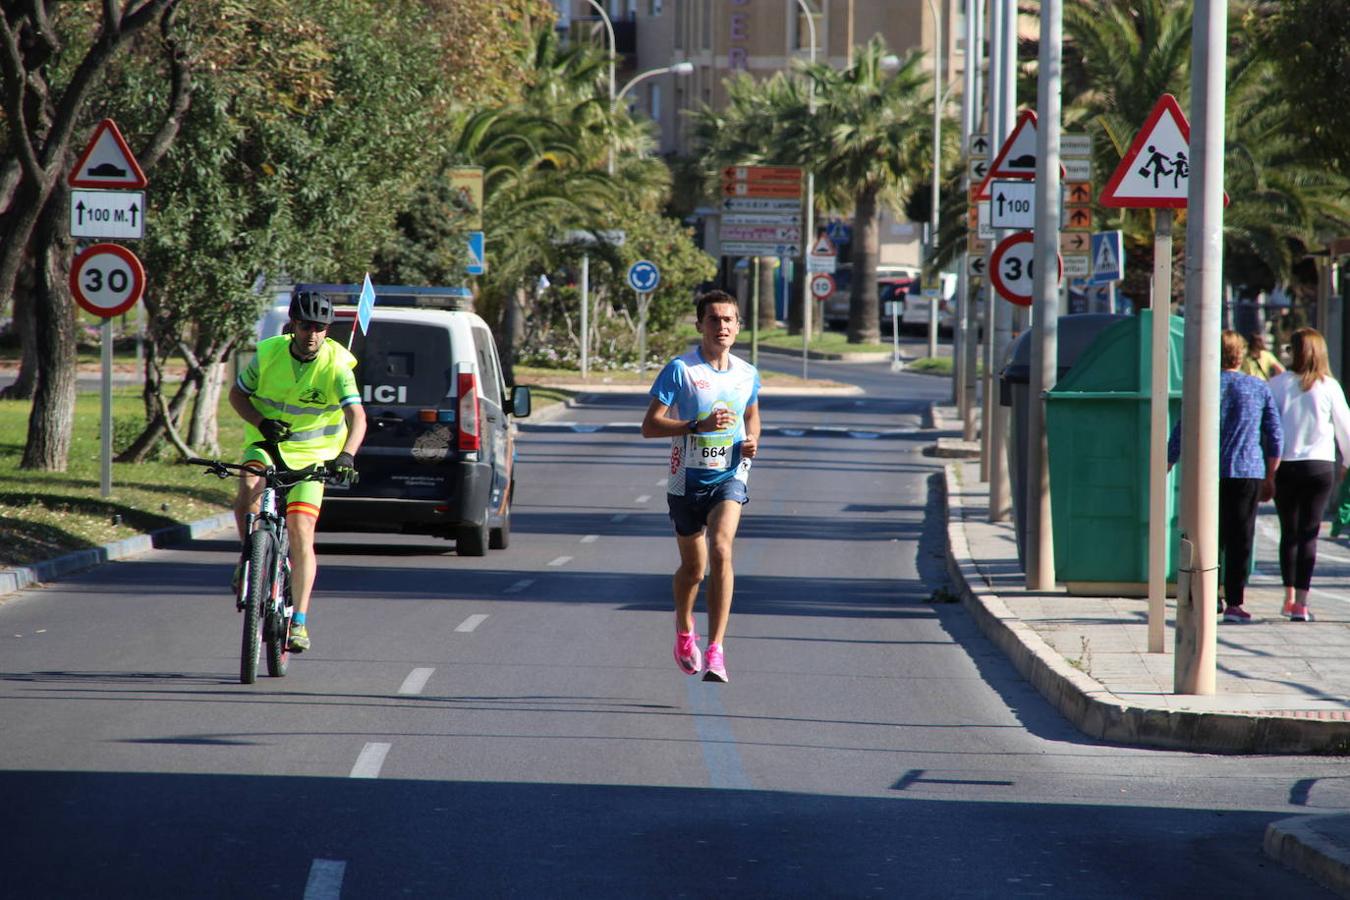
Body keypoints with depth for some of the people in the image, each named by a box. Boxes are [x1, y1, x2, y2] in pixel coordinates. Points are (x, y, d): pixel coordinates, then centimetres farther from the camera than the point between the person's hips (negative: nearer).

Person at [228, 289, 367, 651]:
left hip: (311, 455, -1)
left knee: (301, 533, -11)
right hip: (266, 444, 1)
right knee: (248, 492, -31)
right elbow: (237, 393, 3)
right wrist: (261, 421, -17)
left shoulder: (336, 365, -16)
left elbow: (357, 416, -25)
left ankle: (299, 622, -5)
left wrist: (346, 455, -44)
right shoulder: (270, 353, -10)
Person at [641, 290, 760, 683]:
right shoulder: (680, 370, -8)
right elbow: (650, 425, -11)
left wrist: (751, 441, 3)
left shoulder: (747, 374, 5)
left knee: (721, 550, -22)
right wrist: (698, 425, -24)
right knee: (693, 567, 11)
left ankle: (716, 651, -26)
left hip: (729, 477, 1)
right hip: (687, 478, -1)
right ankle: (684, 628, 44)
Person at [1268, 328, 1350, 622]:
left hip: (1286, 466, 0)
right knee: (1309, 534, 2)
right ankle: (1301, 601, -3)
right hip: (1321, 465, 0)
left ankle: (1290, 596, 14)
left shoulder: (1280, 383, -4)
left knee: (1289, 532, 14)